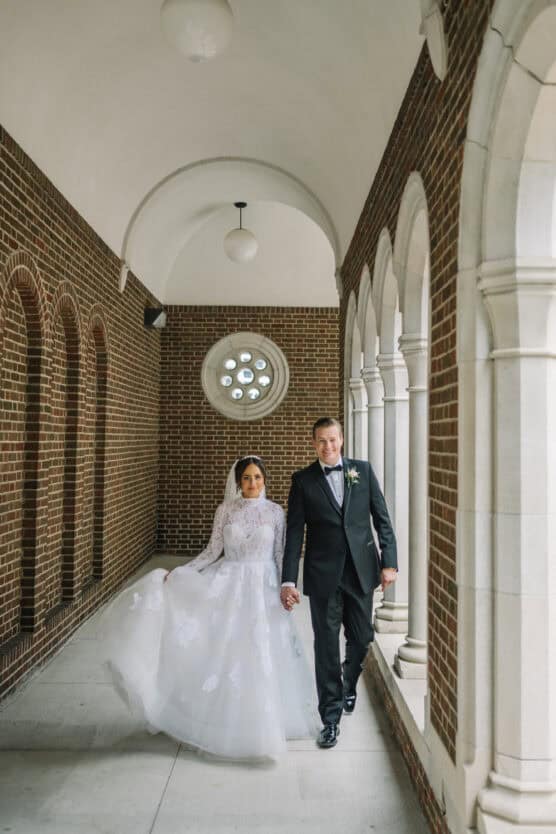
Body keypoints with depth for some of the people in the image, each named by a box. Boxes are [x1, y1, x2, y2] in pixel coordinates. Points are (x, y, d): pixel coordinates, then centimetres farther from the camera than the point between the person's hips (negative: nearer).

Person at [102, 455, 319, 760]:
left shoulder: (275, 511, -1)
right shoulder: (225, 510, 0)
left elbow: (281, 554, 2)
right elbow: (213, 551, 1)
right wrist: (180, 572, -7)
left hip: (263, 588, 0)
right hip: (229, 585, 1)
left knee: (260, 654, 4)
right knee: (225, 651, -2)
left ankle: (257, 724, 25)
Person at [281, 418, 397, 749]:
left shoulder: (363, 470, 4)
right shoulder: (303, 480, -1)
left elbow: (382, 519, 4)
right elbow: (294, 533, -3)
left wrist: (389, 561, -3)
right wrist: (289, 580, -9)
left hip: (361, 570, 2)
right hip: (323, 575, -2)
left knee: (361, 638, 14)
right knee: (326, 646, 4)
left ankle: (348, 685, 45)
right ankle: (331, 718, 19)